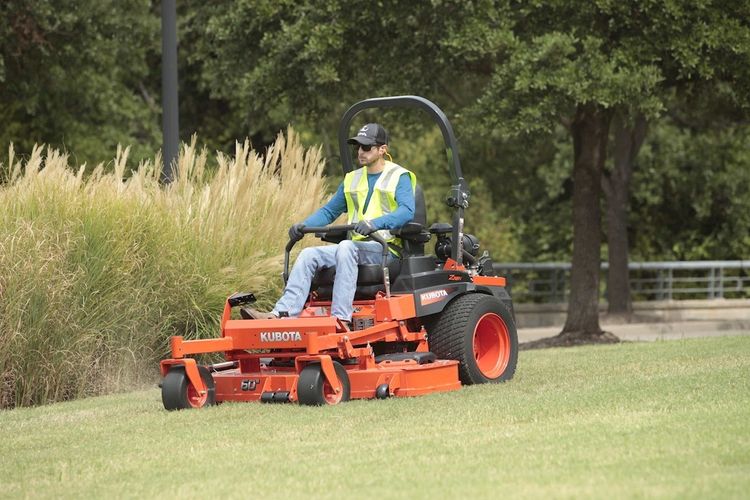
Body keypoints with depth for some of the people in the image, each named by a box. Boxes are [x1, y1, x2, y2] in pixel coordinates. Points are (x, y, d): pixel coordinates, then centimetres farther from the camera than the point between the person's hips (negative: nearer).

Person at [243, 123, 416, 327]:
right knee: (309, 255, -12)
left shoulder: (400, 178, -1)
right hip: (356, 246, 7)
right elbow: (329, 211, 24)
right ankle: (282, 313, -27)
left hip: (387, 249, -7)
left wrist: (375, 223, -35)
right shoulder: (352, 180, 20)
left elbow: (407, 210, -18)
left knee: (346, 247, -35)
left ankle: (341, 318, -42)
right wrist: (303, 226, 4)